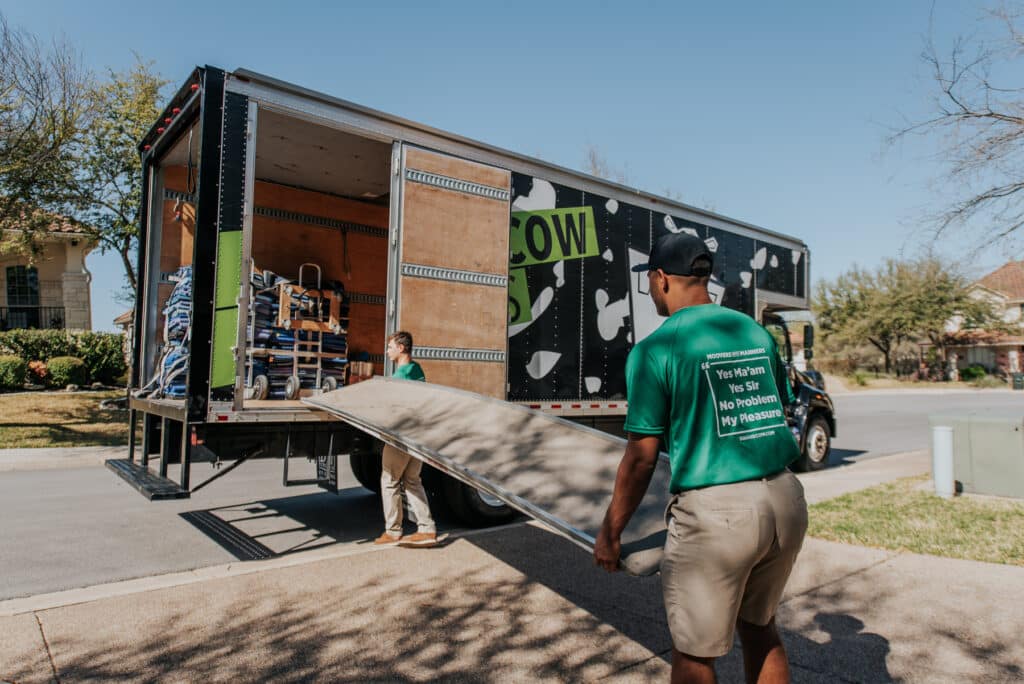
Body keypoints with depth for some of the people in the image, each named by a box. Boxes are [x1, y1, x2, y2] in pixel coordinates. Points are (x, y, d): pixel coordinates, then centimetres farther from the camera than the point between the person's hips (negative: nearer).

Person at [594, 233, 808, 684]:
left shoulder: (655, 349, -10)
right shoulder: (757, 332, 9)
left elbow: (641, 459, -10)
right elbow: (779, 414, 16)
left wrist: (610, 532, 1)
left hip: (714, 512, -7)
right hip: (786, 500, 7)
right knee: (759, 628, 26)